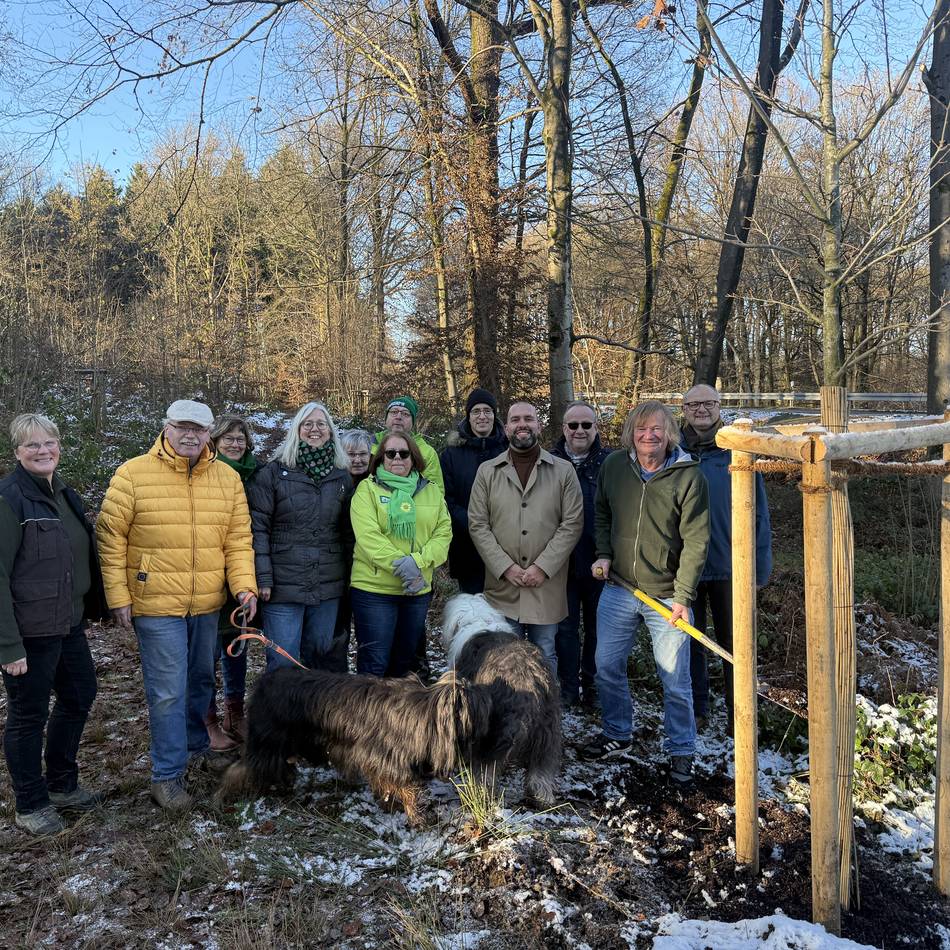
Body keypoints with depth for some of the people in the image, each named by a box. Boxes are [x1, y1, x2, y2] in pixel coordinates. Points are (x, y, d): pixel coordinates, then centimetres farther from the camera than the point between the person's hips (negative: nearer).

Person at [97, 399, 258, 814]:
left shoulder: (228, 478, 3)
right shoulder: (132, 475, -8)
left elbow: (238, 538, 2)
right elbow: (111, 539, -5)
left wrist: (244, 585, -10)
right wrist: (118, 597, -8)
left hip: (207, 605, 5)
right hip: (156, 606, -4)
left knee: (201, 681, 20)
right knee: (168, 691, -2)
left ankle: (195, 745, 41)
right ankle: (167, 775, 11)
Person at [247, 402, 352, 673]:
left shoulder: (342, 477, 11)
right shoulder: (274, 473, -1)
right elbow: (258, 527, -5)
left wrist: (350, 577, 11)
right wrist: (263, 578, -11)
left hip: (329, 588, 4)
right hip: (283, 587, -3)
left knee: (318, 659, 12)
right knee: (283, 664, -2)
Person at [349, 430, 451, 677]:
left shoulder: (431, 491, 10)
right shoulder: (368, 488, -2)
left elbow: (444, 533, 1)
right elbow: (369, 537, -13)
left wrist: (418, 561, -16)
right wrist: (401, 566, -20)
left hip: (418, 591, 4)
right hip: (374, 588, -4)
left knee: (404, 661, 17)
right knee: (374, 665, -1)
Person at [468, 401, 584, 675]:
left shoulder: (563, 471, 2)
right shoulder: (487, 471, 5)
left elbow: (572, 524, -3)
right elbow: (478, 525, 1)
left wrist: (543, 567, -12)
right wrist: (506, 568, -10)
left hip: (546, 588, -1)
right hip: (502, 588, 1)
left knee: (545, 658, 10)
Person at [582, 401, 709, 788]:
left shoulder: (688, 475, -12)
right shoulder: (613, 466, -1)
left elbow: (695, 540, -13)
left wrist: (683, 596, -16)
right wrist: (603, 553, 2)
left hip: (666, 593, -4)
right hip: (618, 587, 4)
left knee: (675, 679, 4)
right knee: (607, 665, 12)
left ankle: (680, 751, 24)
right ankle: (617, 734, 34)